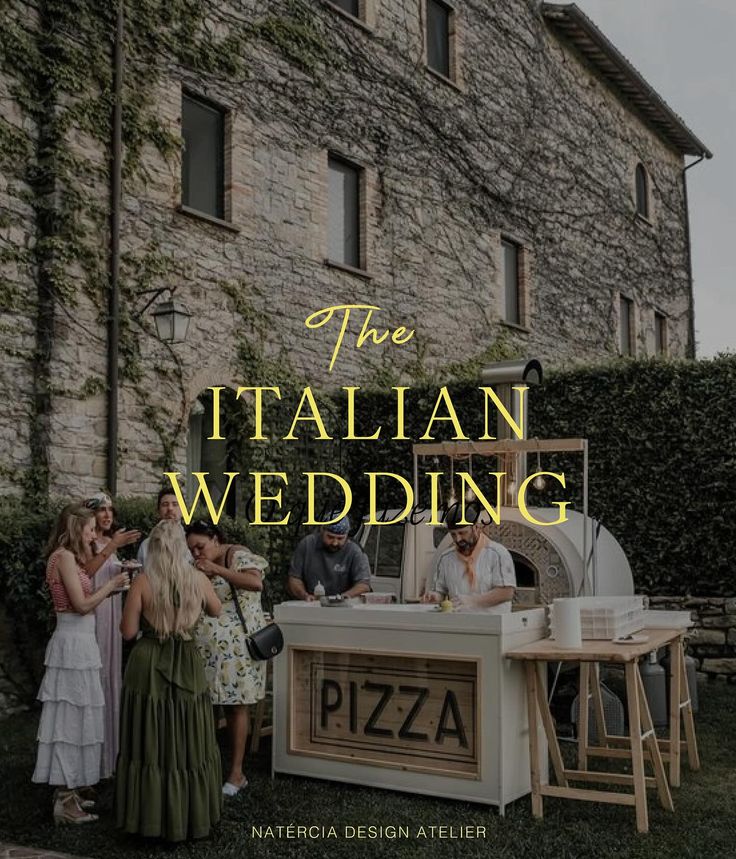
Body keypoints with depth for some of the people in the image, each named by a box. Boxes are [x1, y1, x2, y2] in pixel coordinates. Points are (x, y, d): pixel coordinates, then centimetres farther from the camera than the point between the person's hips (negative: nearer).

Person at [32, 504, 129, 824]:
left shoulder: (69, 557, 16)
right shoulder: (64, 556, -13)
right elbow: (82, 605, -17)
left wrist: (109, 589, 13)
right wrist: (111, 584, -6)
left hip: (79, 644, 10)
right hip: (73, 645, -10)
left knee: (74, 718, 14)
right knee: (70, 719, -5)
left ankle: (67, 790, 23)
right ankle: (66, 801, 1)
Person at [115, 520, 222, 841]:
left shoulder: (143, 581, -10)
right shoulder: (199, 579, -3)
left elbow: (128, 631, -8)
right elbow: (216, 611, 17)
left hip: (149, 666, -2)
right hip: (187, 665, 2)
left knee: (150, 742, 9)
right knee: (188, 743, 13)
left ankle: (151, 816, 18)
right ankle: (192, 814, 24)